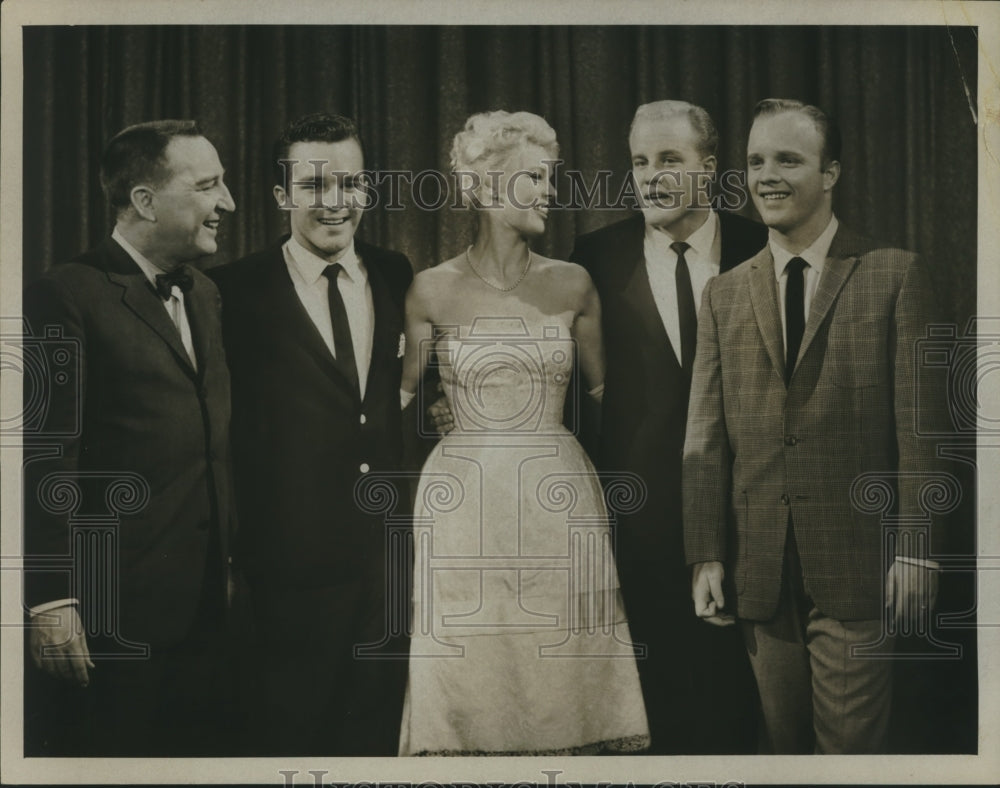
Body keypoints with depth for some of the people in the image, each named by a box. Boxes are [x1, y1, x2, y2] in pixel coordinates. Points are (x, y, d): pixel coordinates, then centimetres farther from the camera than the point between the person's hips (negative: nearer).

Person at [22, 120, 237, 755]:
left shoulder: (205, 296, 14)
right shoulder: (69, 297, -10)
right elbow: (47, 460, -14)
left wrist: (231, 563, 13)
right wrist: (50, 600, -17)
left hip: (204, 604, 7)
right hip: (111, 610, -7)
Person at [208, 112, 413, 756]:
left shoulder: (398, 277, 6)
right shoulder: (237, 291, -6)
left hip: (390, 558, 4)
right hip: (292, 565, -4)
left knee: (377, 733, 17)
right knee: (291, 735, 11)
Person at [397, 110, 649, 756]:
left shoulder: (573, 284, 4)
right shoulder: (434, 290, 0)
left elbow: (604, 387, 12)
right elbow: (404, 393, 11)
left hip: (559, 495, 2)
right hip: (465, 499, -1)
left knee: (566, 675, 6)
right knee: (472, 678, 5)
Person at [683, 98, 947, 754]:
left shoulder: (894, 275, 1)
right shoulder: (724, 294, 12)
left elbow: (918, 423, -3)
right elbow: (706, 435, 8)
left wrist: (917, 549, -8)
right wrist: (706, 555, 2)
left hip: (856, 563, -3)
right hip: (759, 571, 3)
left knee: (852, 747, 0)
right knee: (781, 742, 10)